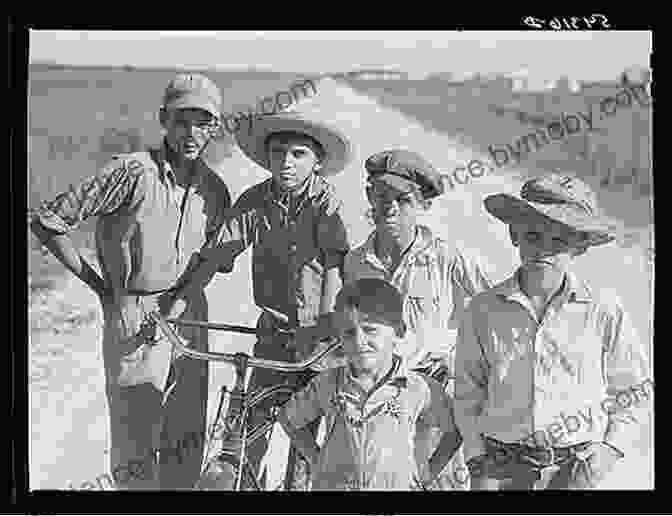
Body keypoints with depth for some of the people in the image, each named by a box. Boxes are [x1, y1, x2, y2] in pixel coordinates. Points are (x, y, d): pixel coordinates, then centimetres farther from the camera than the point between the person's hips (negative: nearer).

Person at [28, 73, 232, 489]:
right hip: (131, 314, -5)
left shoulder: (214, 189, 1)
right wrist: (102, 287, -9)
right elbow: (47, 221, -14)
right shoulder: (133, 172, -16)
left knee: (187, 435, 14)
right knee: (135, 437, 3)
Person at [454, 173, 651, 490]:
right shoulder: (484, 310, -2)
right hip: (502, 468, 1)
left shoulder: (603, 310, -3)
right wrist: (479, 467, 1)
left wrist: (604, 456, -2)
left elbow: (634, 392, 6)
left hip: (575, 468, 0)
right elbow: (468, 393, 5)